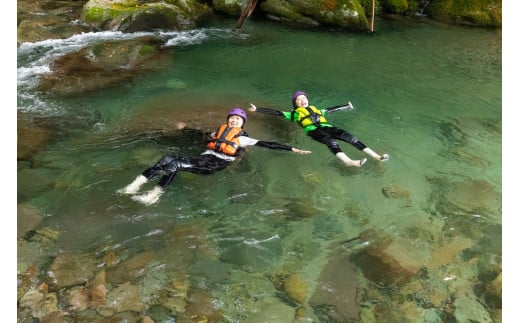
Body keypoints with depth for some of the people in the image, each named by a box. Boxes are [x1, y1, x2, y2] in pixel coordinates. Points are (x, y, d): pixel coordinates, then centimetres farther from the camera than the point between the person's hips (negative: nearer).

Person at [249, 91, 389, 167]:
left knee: (349, 136, -19)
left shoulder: (315, 109, 37)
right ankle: (348, 161, -61)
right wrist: (257, 109, 11)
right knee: (330, 141, -36)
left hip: (326, 126, 5)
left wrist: (347, 106, 57)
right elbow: (276, 112, 17)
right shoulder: (294, 113, 24)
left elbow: (331, 109, 47)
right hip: (312, 130, -5)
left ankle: (376, 156, -28)